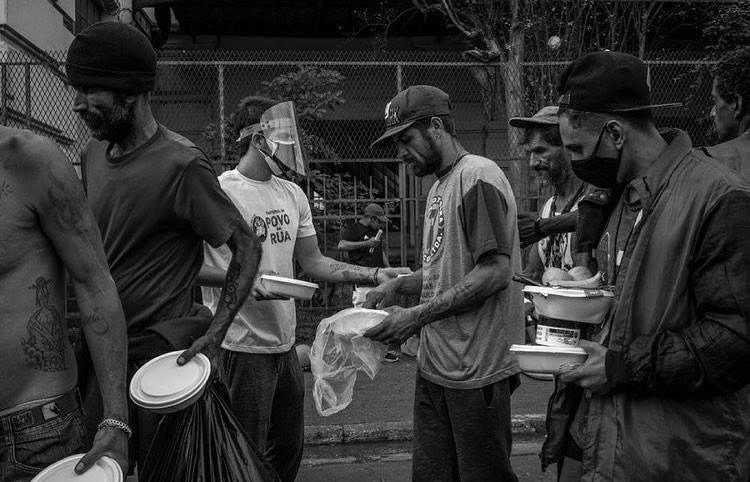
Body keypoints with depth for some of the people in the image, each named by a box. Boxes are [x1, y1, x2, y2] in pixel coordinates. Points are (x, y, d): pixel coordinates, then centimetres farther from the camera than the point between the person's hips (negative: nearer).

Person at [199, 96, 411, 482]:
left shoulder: (292, 194, 10)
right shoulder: (219, 191, -13)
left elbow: (313, 261, 14)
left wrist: (375, 275, 5)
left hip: (285, 343, 8)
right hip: (243, 345, -7)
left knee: (289, 448, 20)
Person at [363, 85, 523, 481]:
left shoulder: (478, 177, -12)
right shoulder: (439, 187, 18)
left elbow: (495, 271, -19)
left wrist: (418, 315, -21)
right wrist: (397, 286, 6)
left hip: (476, 372, -9)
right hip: (434, 366, 9)